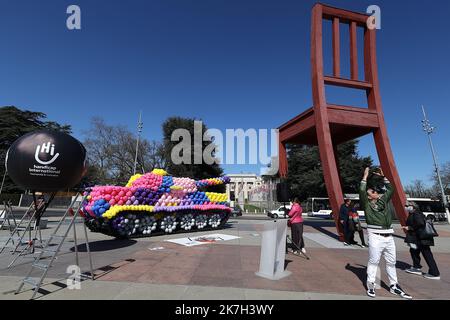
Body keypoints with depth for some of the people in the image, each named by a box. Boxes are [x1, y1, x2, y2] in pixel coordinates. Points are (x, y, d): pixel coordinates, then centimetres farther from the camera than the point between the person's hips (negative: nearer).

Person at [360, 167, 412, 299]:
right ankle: (370, 286, 7)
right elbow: (362, 191, -17)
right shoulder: (367, 204, -3)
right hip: (376, 237, -6)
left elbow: (390, 189, 24)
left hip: (389, 237, 6)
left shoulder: (383, 201, 15)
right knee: (373, 262, -2)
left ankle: (394, 286, 27)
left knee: (391, 262, 14)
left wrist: (383, 177, 20)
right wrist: (365, 177, -9)